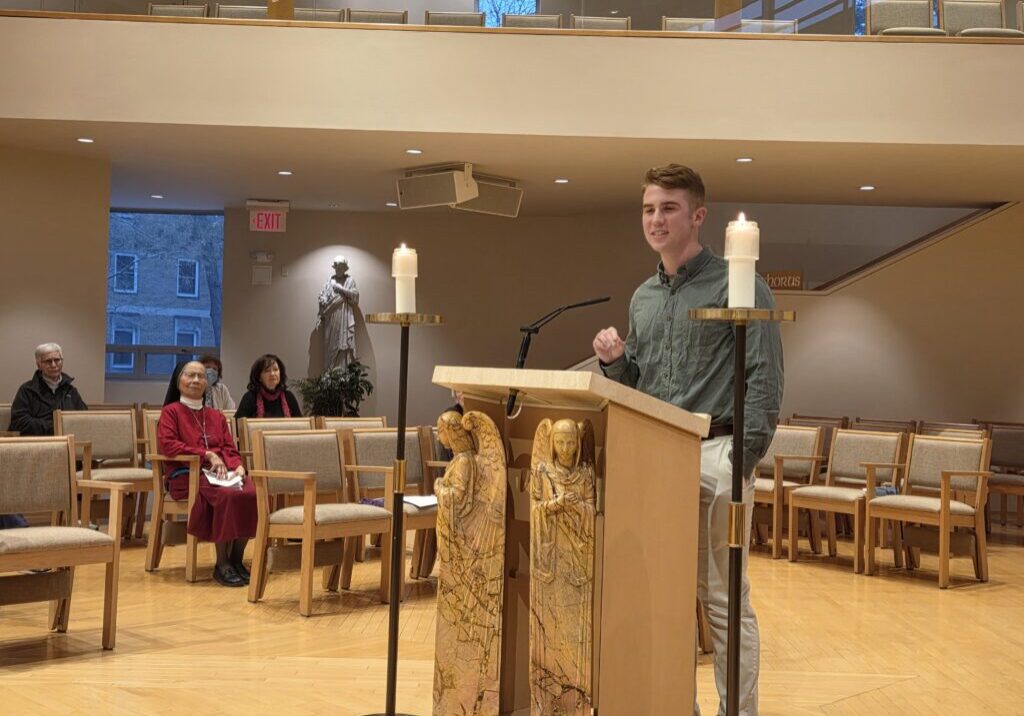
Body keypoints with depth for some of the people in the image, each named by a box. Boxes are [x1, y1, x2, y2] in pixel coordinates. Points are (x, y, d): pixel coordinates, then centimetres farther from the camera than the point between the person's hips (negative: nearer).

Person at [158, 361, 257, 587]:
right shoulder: (171, 411, 10)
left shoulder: (217, 416, 25)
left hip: (222, 473, 5)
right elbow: (167, 445, -6)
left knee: (253, 493, -27)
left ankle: (236, 559, -16)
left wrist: (238, 467, -6)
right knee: (228, 496, -34)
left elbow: (231, 449, 18)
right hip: (186, 475, -5)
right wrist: (208, 455, -13)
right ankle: (222, 564, -23)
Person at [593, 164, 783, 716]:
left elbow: (765, 380, -9)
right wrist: (613, 361, 1)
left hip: (715, 454, -6)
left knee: (722, 599, -2)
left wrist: (743, 461, -18)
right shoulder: (642, 297, 17)